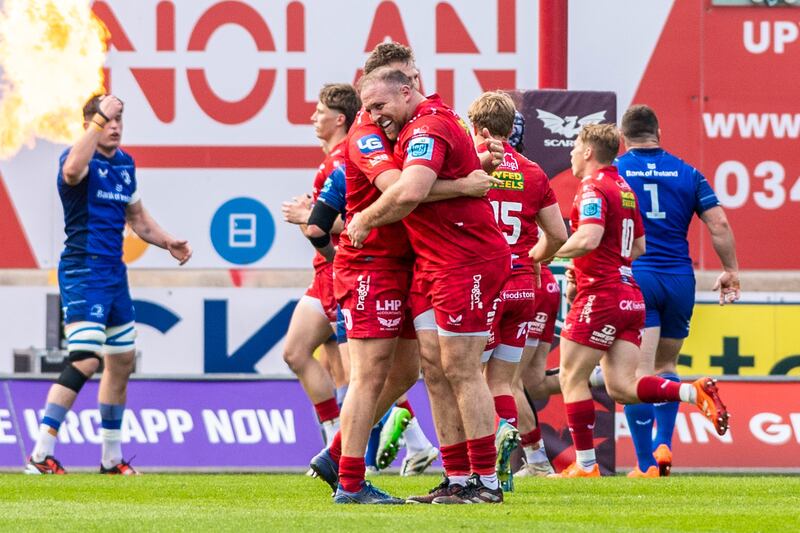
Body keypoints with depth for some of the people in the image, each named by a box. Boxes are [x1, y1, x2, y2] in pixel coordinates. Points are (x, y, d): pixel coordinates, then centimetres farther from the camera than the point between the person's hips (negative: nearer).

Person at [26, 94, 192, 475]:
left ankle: (111, 458, 26)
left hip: (114, 273, 9)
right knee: (86, 360, -20)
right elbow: (72, 170, -39)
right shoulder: (82, 158, -12)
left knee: (122, 362, 14)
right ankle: (40, 456, -19)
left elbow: (136, 217, 27)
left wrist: (168, 243, 12)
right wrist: (100, 118, -37)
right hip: (82, 274, -9)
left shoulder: (125, 164, 13)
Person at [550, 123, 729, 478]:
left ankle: (585, 466, 3)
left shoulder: (593, 189, -11)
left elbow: (588, 239, -26)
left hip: (601, 296, -8)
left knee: (571, 378, 3)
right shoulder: (624, 189, 18)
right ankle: (695, 392, -15)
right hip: (630, 296, 8)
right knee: (621, 387, 3)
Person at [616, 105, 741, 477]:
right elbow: (719, 225, 2)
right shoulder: (687, 174, 7)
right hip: (679, 280, 3)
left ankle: (646, 464, -10)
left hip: (633, 279, -3)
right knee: (666, 366, 20)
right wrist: (730, 271, 12)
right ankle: (663, 444, 5)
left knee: (639, 373, -5)